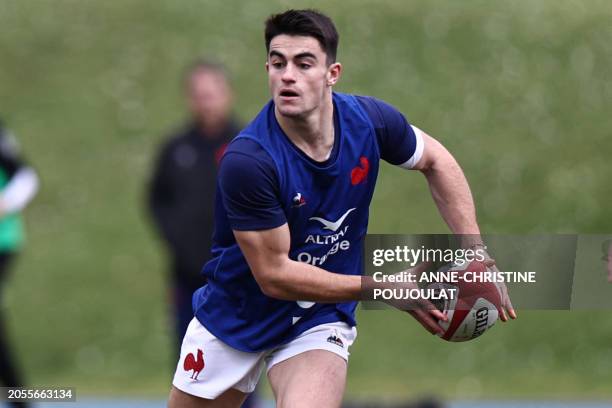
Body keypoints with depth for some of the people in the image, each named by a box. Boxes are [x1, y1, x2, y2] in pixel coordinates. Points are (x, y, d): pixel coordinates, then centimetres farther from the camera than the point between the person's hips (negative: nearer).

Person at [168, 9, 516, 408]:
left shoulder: (370, 121, -16)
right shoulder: (247, 161, -29)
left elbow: (436, 161, 6)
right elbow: (274, 274, -25)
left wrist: (475, 250, -4)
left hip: (318, 321, 1)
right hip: (235, 314, -1)